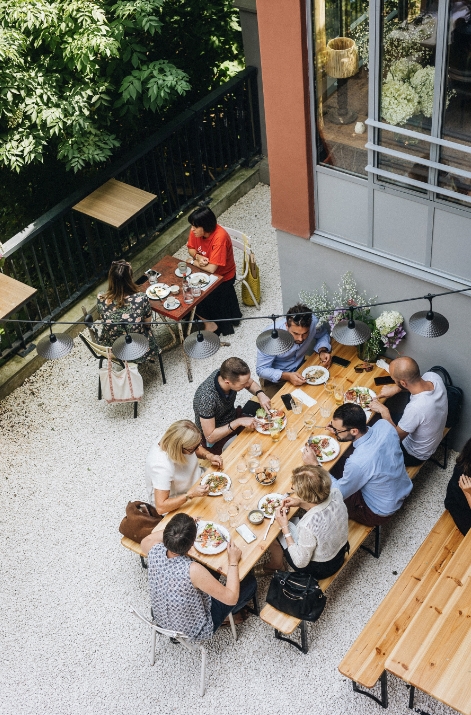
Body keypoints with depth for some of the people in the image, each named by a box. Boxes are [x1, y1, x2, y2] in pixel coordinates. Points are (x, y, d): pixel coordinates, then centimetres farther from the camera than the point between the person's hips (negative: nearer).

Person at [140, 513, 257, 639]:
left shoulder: (154, 551, -25)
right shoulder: (192, 570, -41)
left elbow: (145, 541, 3)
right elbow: (231, 598, -29)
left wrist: (174, 530, -3)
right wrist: (233, 561, -18)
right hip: (194, 631, -5)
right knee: (250, 582, 9)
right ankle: (229, 614, 35)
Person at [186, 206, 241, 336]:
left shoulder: (220, 237, -35)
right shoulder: (196, 231, -14)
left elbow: (211, 268, -35)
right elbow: (191, 248, 5)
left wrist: (194, 262, -18)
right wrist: (198, 257, -19)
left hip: (222, 276, -7)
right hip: (205, 271, 7)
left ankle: (209, 323, 7)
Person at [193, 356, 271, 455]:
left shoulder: (228, 374, -20)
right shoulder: (207, 398, -38)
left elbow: (251, 383, 3)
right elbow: (210, 437, -29)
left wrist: (261, 394, -18)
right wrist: (239, 422, -34)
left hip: (233, 418, 7)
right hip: (216, 438, -7)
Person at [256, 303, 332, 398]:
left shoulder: (314, 322, -24)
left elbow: (323, 334, 1)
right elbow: (262, 370, -24)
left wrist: (323, 351, -19)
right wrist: (287, 376, -38)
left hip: (300, 369, 3)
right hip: (275, 378, -3)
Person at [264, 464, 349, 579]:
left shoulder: (308, 526, -43)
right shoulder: (335, 493, -25)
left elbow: (300, 563, -24)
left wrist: (285, 528, -21)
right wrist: (301, 503, -8)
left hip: (320, 569, -6)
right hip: (340, 551, 6)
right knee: (292, 521, 24)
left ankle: (275, 566, 46)